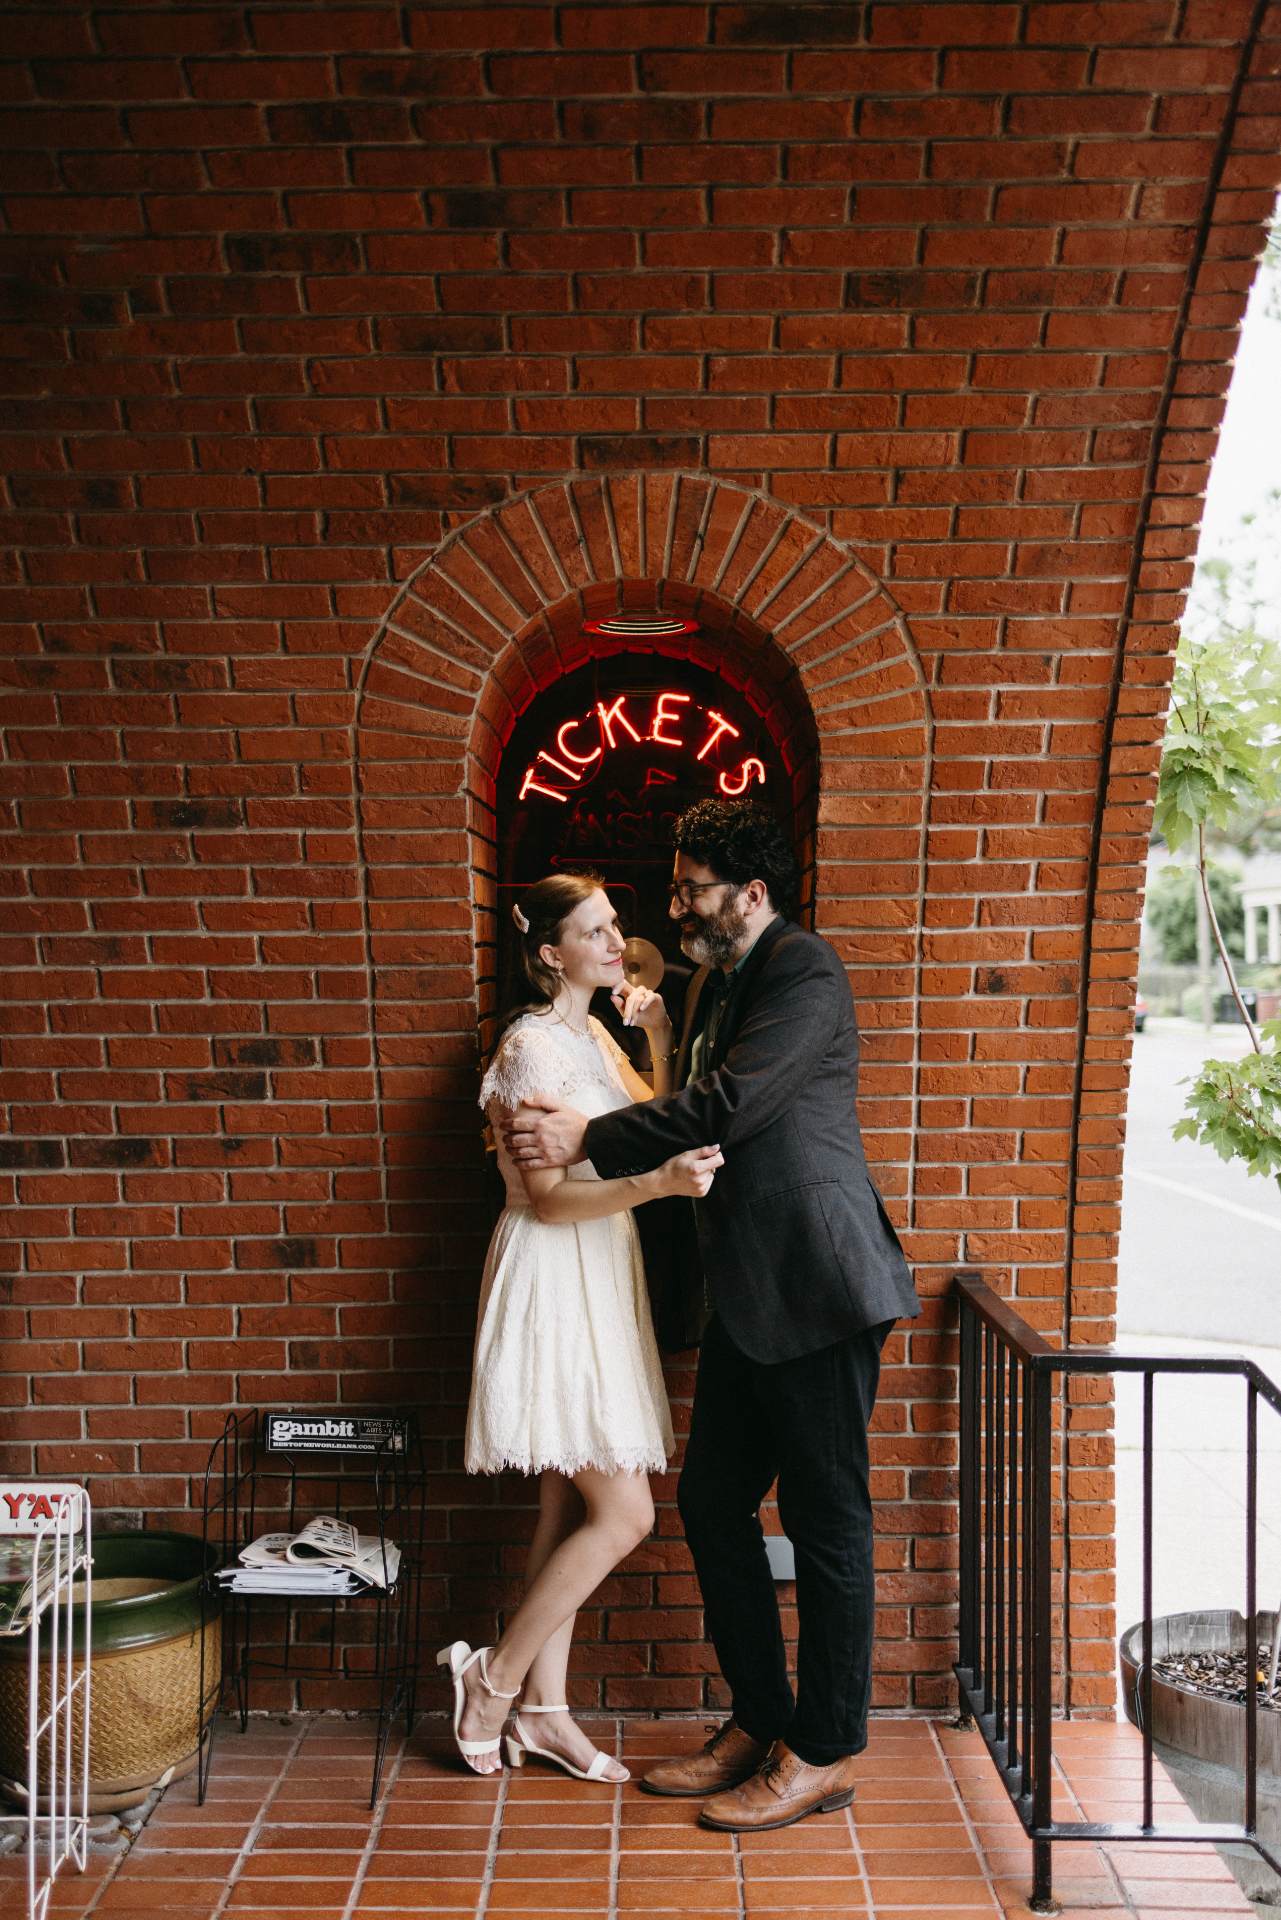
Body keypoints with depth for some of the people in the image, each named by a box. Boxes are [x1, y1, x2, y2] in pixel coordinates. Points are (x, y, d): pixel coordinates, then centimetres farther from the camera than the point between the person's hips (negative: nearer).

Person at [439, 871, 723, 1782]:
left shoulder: (593, 1037, 13)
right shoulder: (535, 1046, -16)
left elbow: (658, 1129, 14)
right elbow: (548, 1198, -20)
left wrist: (661, 1040, 4)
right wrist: (657, 1182, -32)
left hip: (599, 1285, 9)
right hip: (555, 1288, -9)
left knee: (571, 1511, 13)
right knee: (624, 1513, -6)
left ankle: (546, 1711, 24)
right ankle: (496, 1676, 11)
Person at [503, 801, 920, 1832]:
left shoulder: (804, 967, -12)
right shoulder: (714, 981, 17)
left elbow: (733, 1104, -21)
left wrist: (590, 1141, -15)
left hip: (817, 1286, -9)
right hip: (745, 1294, 10)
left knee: (827, 1519, 3)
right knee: (712, 1503, 13)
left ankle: (826, 1753, 17)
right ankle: (760, 1722, 28)